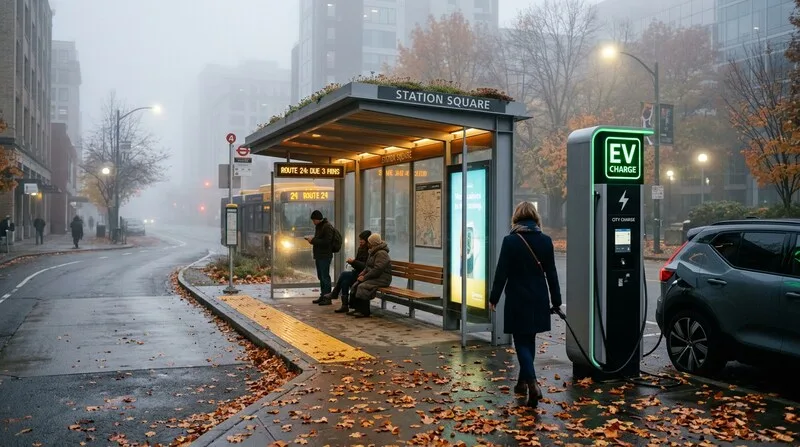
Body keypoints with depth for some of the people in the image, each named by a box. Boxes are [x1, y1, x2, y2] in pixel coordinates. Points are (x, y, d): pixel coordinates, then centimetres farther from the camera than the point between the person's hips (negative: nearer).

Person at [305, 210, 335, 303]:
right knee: (321, 277, 14)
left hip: (325, 256, -10)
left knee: (325, 277, -7)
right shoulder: (318, 226, 16)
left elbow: (326, 241, -22)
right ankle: (323, 296, 22)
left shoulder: (327, 227, -14)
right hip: (319, 255, 10)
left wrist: (313, 240, -18)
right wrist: (312, 239, 4)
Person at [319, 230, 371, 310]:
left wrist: (354, 262, -20)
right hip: (358, 272, 8)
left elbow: (366, 266, -19)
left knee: (344, 274, -21)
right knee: (345, 281, -20)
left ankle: (334, 294, -4)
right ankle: (345, 305, -19)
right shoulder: (360, 248, 14)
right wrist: (352, 262, -5)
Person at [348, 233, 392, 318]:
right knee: (356, 285, -8)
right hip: (374, 277, 10)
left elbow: (377, 270, -25)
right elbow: (368, 266, 26)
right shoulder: (373, 252, 17)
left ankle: (365, 312, -18)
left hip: (382, 279, -10)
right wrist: (363, 273, 6)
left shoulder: (381, 253, -18)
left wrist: (365, 277, -20)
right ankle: (358, 309, -3)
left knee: (362, 286, -27)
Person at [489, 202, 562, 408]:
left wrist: (494, 297, -1)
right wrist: (556, 300, 9)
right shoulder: (545, 240, 0)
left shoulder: (510, 241, -10)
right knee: (529, 340, 18)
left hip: (517, 299, -4)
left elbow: (502, 272, -10)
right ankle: (523, 381, 28)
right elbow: (551, 273, 3)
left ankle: (532, 383, -16)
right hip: (538, 299, 4)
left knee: (521, 342, 1)